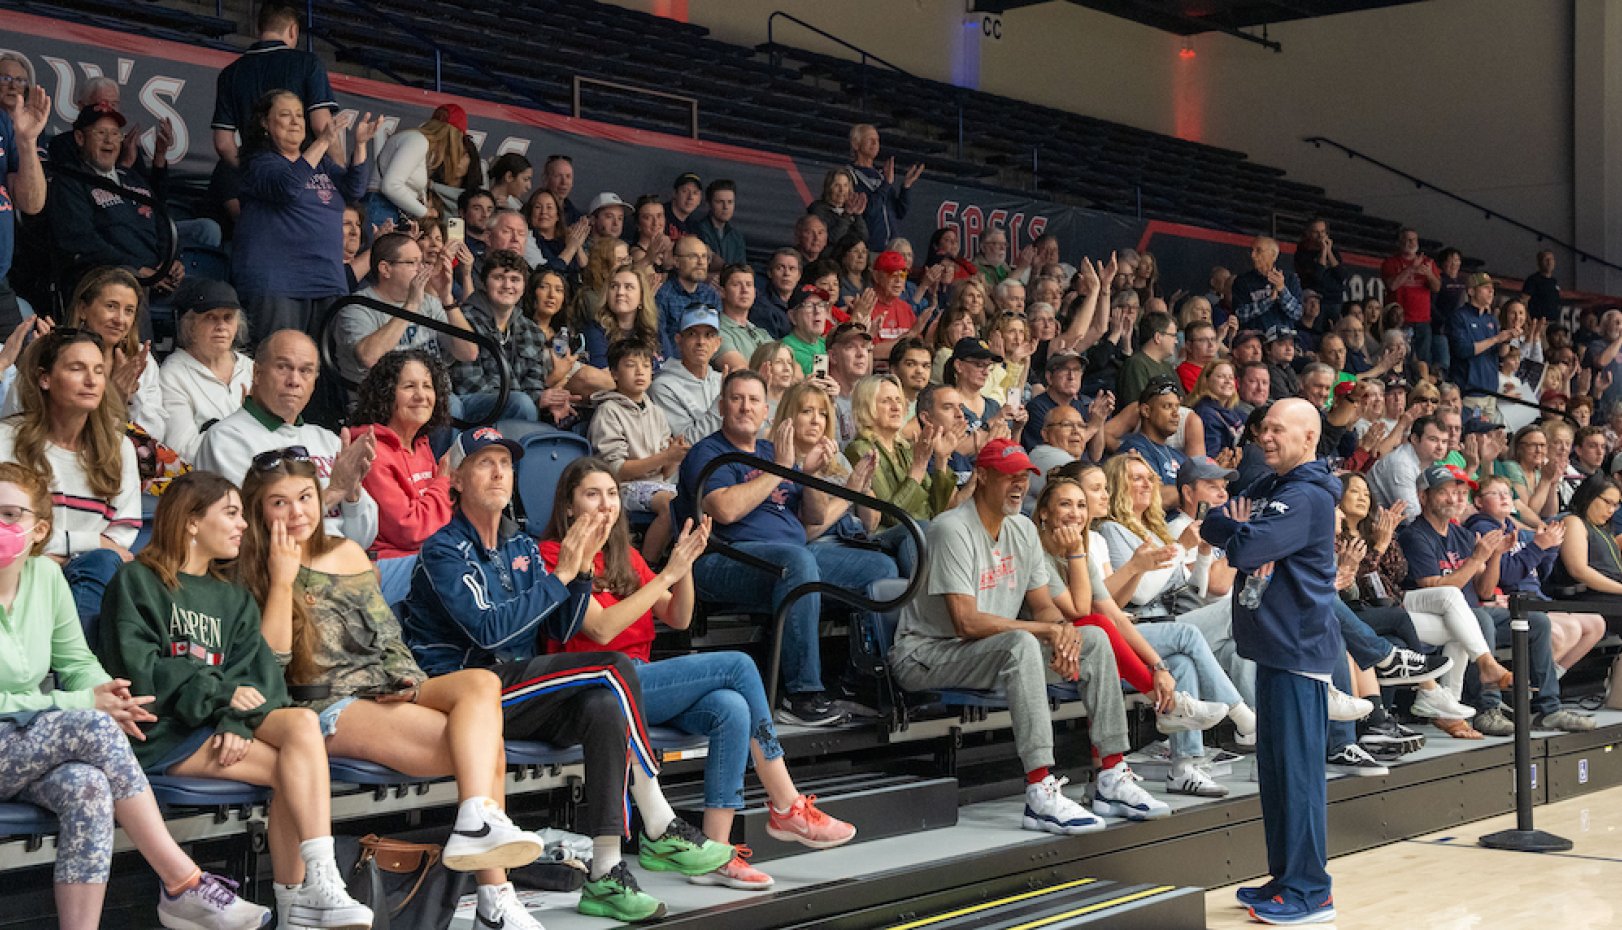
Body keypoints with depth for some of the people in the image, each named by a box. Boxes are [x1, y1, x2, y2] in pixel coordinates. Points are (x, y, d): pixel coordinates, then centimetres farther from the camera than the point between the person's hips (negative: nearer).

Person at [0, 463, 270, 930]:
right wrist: (85, 703, -20)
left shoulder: (46, 575, 4)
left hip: (40, 743, 5)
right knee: (95, 728, -29)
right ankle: (183, 884, -22)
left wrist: (102, 689, -12)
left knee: (89, 789, -30)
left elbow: (77, 662, 12)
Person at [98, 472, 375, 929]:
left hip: (221, 720, 5)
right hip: (161, 730, -5)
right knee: (295, 771, -24)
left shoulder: (235, 599, 21)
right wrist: (221, 693, -15)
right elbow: (137, 671, -9)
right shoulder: (136, 582, 4)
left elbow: (259, 673, 5)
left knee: (303, 722, -26)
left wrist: (237, 720, -15)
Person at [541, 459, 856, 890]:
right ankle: (787, 809, -8)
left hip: (637, 679, 7)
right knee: (738, 665, -17)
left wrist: (686, 564, -5)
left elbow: (678, 619, 12)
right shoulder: (555, 555, -4)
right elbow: (601, 628, -16)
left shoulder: (625, 556, 19)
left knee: (732, 708, -23)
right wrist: (668, 573, -15)